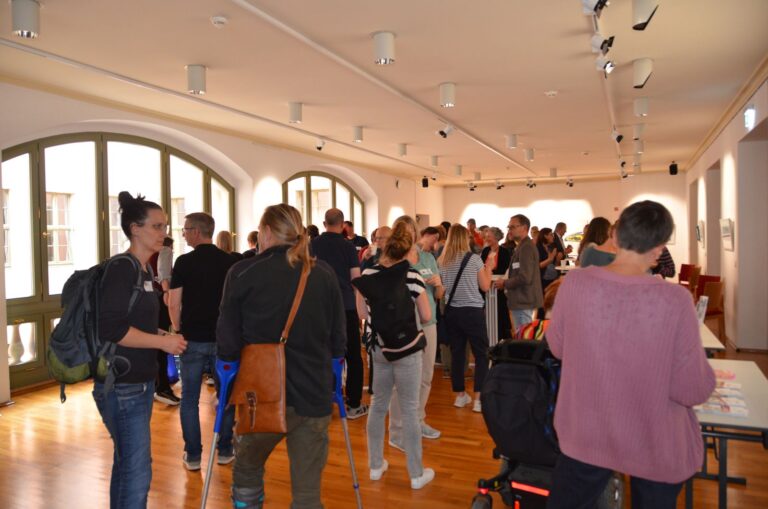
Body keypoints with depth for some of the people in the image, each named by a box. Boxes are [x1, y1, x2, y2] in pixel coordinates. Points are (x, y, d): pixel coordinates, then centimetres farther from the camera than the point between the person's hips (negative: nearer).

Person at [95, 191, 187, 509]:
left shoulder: (144, 270, 11)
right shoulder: (121, 269, -15)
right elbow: (110, 328, -24)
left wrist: (164, 342, 7)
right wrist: (163, 342, -18)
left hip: (140, 382, 9)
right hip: (122, 386, -9)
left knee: (127, 463, 19)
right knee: (137, 470, -5)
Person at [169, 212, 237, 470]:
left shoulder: (184, 262, -7)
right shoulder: (230, 261, -1)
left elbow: (174, 304, -7)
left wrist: (178, 328, 10)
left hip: (193, 339, -2)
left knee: (190, 399, 11)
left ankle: (193, 455, 15)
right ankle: (225, 450, 21)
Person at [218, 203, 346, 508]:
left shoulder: (242, 273, -6)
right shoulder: (324, 274, 1)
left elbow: (228, 342, -4)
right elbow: (338, 340, 5)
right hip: (314, 396, 2)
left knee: (246, 472, 26)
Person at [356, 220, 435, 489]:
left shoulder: (367, 273, -5)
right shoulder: (412, 276, -15)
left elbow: (362, 312, 3)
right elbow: (426, 317, -6)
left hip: (377, 348, 4)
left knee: (378, 405, 17)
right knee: (409, 409, 5)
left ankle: (375, 466, 30)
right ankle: (417, 474, 18)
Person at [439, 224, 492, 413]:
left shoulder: (441, 261, 2)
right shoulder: (474, 258, -8)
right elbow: (485, 286, 1)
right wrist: (488, 266, 13)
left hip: (451, 311, 4)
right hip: (472, 311, -4)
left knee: (456, 353, 12)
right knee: (481, 354, 4)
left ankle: (460, 396, 21)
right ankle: (478, 398, 1)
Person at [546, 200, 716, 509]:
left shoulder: (575, 282, -17)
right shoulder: (675, 300, -23)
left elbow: (557, 347, -1)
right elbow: (693, 390, -17)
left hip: (585, 435, 1)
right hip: (655, 445, -1)